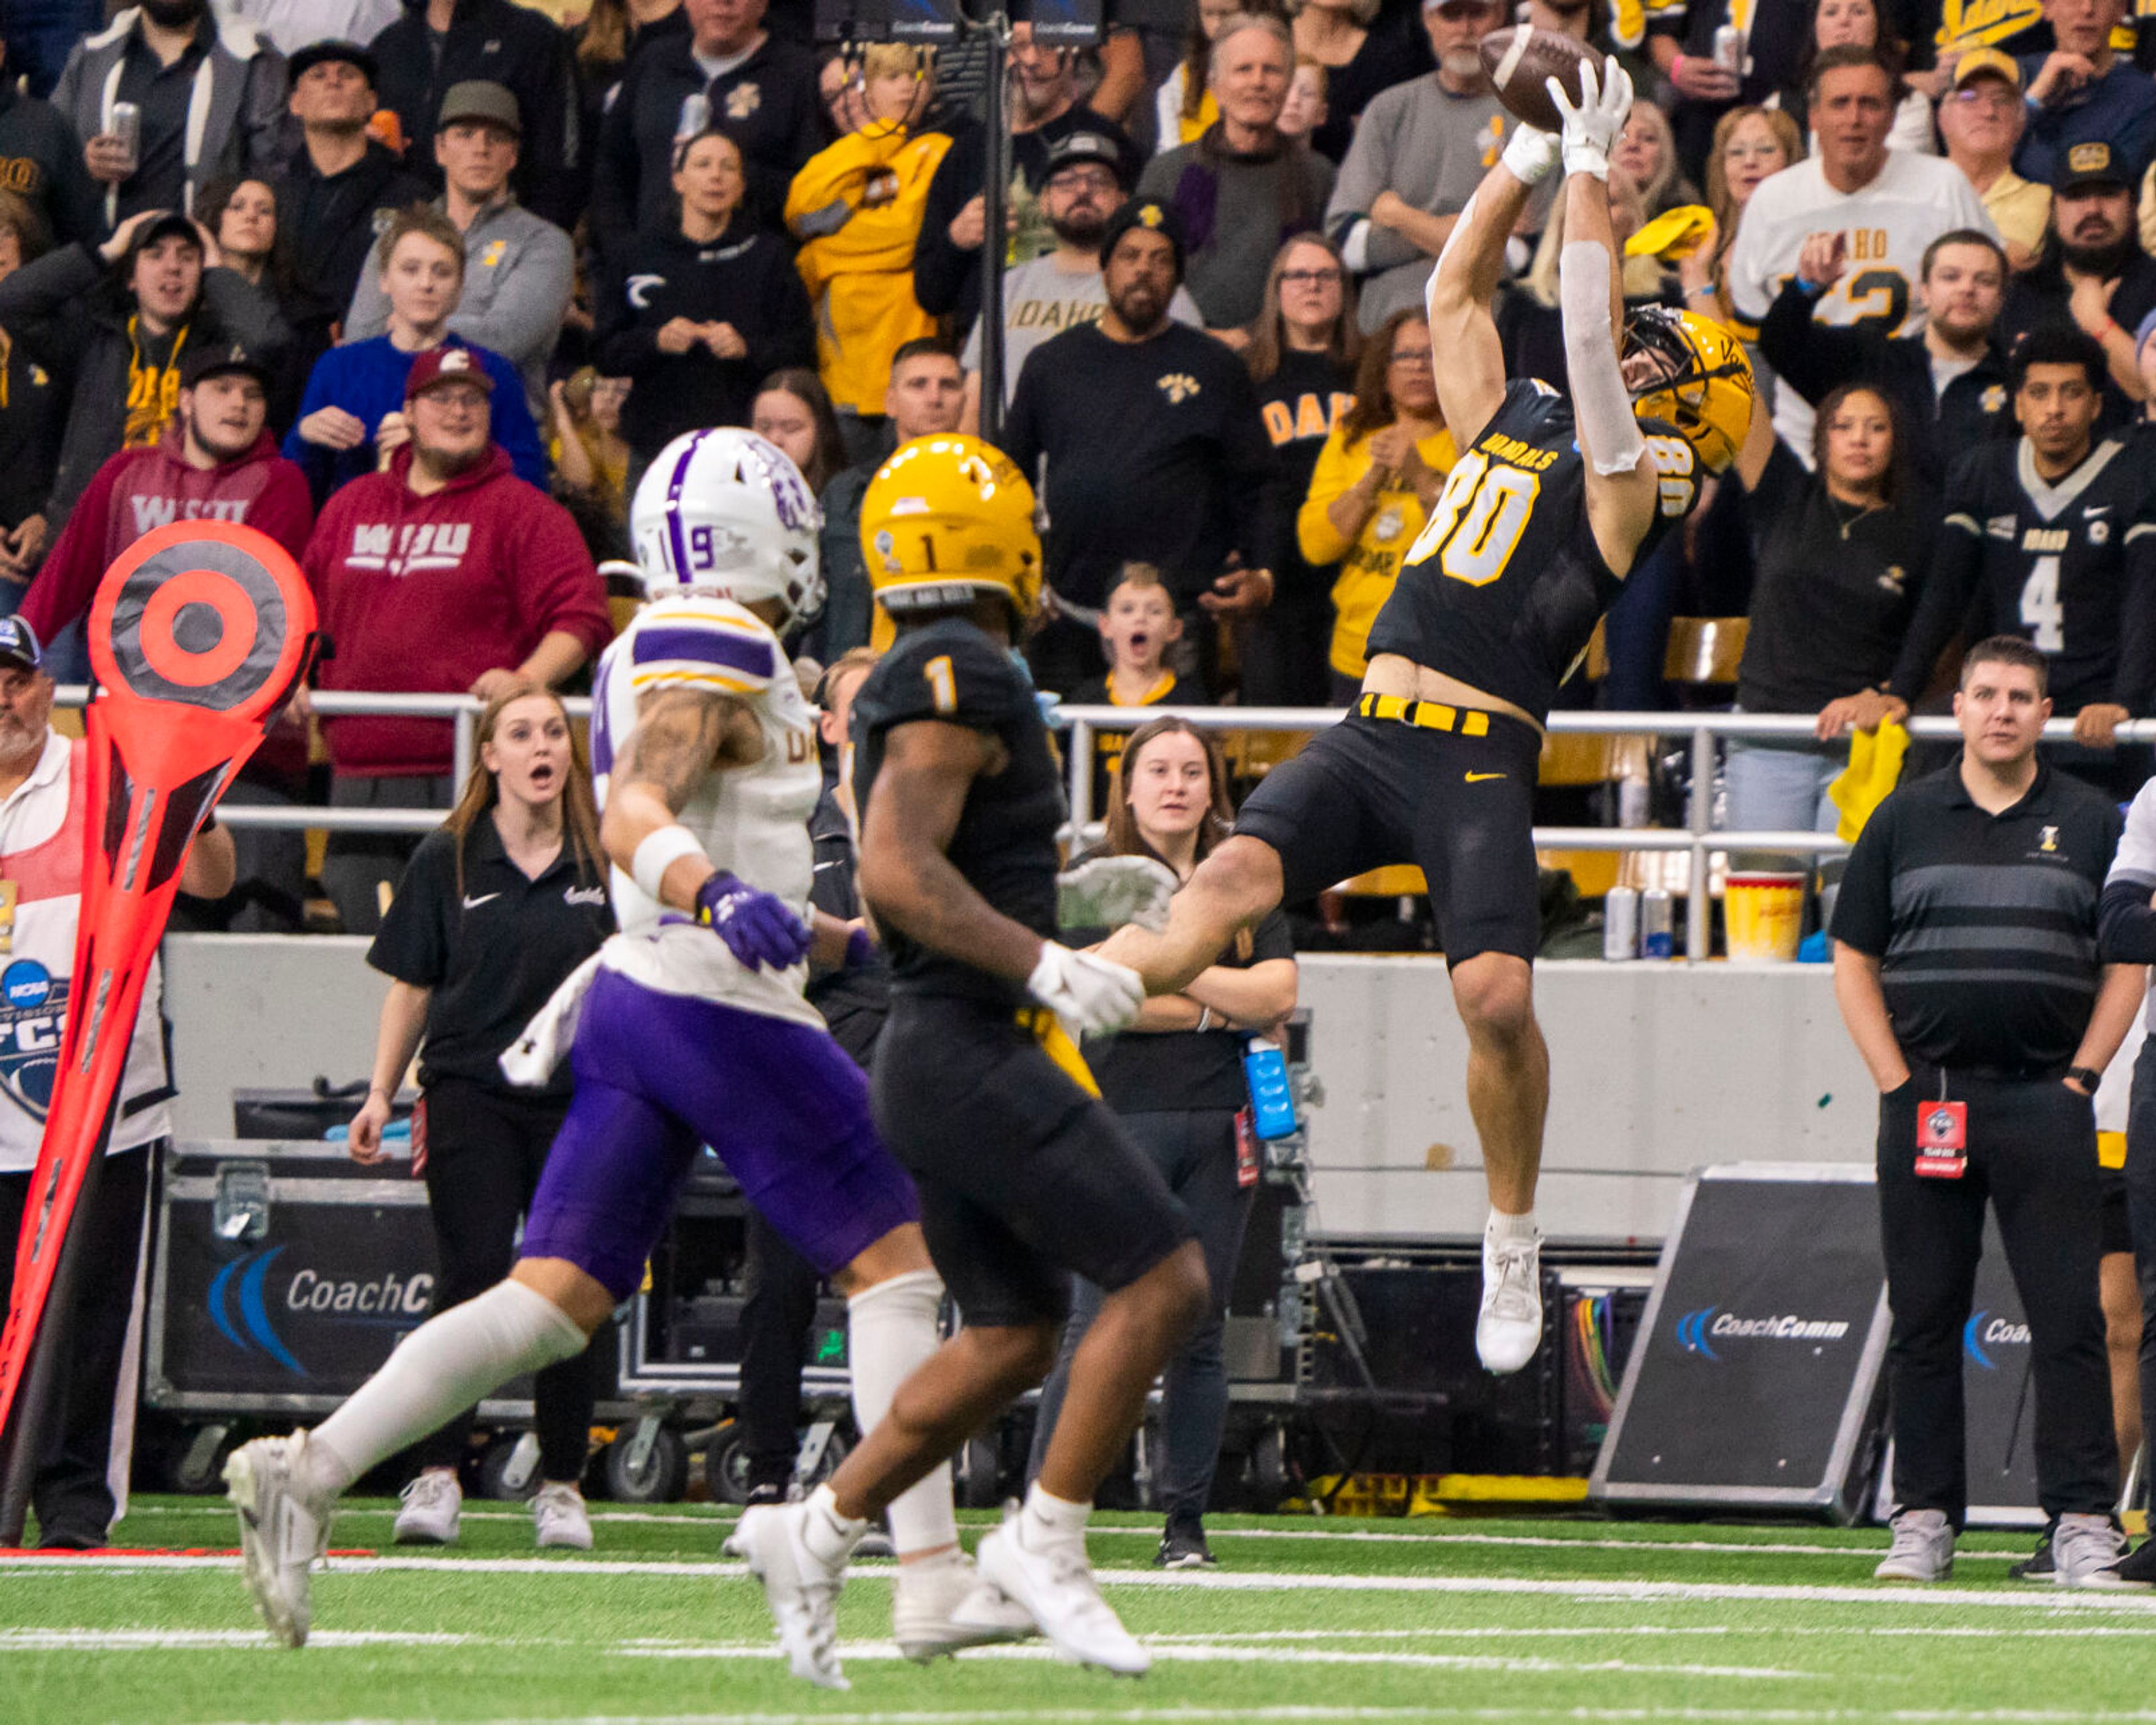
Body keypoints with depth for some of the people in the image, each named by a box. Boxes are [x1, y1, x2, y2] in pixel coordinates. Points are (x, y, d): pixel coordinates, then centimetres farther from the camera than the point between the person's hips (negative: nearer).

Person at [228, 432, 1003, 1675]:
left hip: (635, 1006, 9)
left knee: (557, 1301, 3)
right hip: (723, 1011, -9)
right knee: (895, 1263, -1)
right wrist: (718, 897, -44)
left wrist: (862, 942, 34)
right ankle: (932, 1583, -3)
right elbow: (635, 813, -26)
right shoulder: (716, 658, -10)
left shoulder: (665, 659, 20)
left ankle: (308, 1474, -10)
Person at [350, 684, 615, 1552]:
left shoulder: (604, 861, 5)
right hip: (470, 1090, -1)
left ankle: (560, 1484, 11)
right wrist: (381, 1095, 3)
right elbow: (412, 985, 8)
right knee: (471, 1277, -12)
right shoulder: (447, 860, 4)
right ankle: (437, 1476, -8)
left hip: (578, 1097, 1)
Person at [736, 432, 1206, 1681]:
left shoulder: (912, 686, 17)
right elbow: (898, 876, -23)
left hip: (935, 1055, 10)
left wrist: (1082, 889, 22)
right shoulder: (962, 677, -14)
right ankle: (1044, 1550, -6)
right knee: (1163, 1281, -9)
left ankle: (817, 1535, 15)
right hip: (975, 1055, -10)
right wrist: (1045, 963, -28)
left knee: (1014, 1338, 15)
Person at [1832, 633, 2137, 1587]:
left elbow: (2127, 964, 9)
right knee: (1924, 1319, 3)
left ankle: (2082, 1521, -3)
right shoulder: (1903, 820, 9)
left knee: (2069, 1318, -5)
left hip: (2046, 1104, -1)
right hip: (1925, 1101, 1)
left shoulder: (2089, 823, 7)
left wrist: (2079, 1078, -1)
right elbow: (1853, 964, 10)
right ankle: (1924, 1519, 9)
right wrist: (1900, 1084, 0)